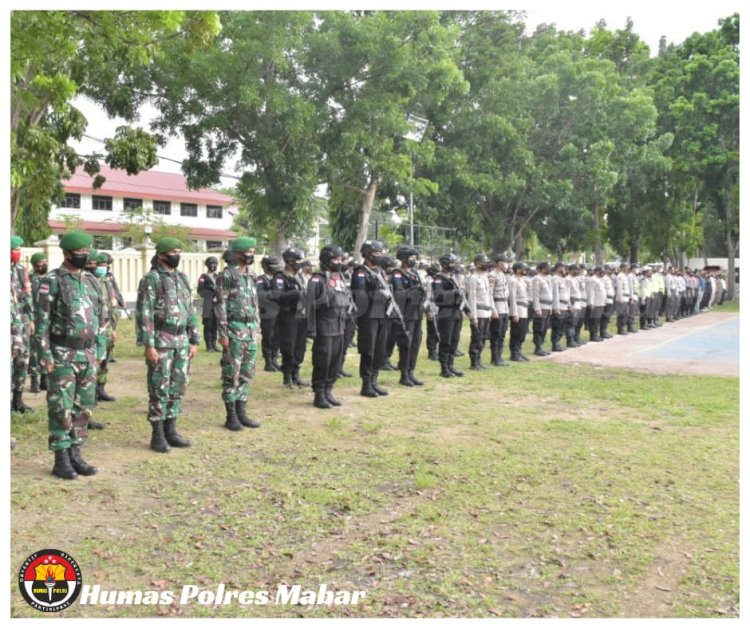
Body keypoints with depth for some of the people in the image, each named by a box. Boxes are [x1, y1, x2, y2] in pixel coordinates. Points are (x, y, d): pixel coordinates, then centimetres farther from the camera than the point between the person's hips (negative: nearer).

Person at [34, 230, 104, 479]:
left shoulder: (91, 281, 11)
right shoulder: (51, 281, -8)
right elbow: (42, 321, -10)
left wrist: (98, 351, 13)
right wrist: (45, 355, -15)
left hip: (88, 355, 6)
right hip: (62, 356, -6)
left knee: (84, 408, 9)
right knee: (61, 409, 0)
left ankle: (75, 455, 20)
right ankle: (61, 461, 8)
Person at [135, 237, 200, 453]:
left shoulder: (183, 278, 13)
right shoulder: (151, 279, -9)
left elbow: (190, 311, 16)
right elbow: (144, 314, -13)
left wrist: (194, 341, 12)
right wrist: (148, 345, -18)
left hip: (181, 340, 7)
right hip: (161, 340, -7)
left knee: (178, 387, 9)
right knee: (159, 388, -1)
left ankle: (170, 430, 20)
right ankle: (157, 435, 7)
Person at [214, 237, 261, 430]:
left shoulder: (252, 275, 12)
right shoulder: (226, 275, -10)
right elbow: (220, 305, -11)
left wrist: (257, 329, 15)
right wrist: (223, 333, -15)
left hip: (251, 329, 7)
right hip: (234, 330, -7)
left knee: (247, 373, 10)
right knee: (232, 374, -1)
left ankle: (241, 412, 18)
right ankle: (231, 416, 6)